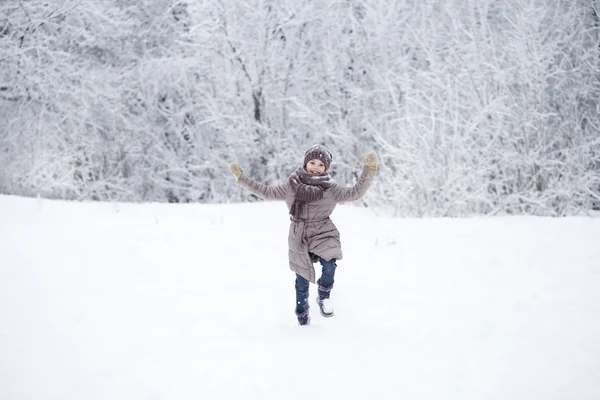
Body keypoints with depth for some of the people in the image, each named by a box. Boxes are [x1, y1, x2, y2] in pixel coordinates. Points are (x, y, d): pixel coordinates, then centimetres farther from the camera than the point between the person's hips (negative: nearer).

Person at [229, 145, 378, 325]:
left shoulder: (330, 189, -8)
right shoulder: (292, 186, -3)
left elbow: (355, 193, -17)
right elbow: (267, 192, 3)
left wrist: (368, 170, -27)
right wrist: (242, 178, 2)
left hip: (323, 235, -1)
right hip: (299, 238, 2)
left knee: (329, 266, -29)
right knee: (302, 279, 11)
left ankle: (323, 296, 1)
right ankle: (302, 316, 34)